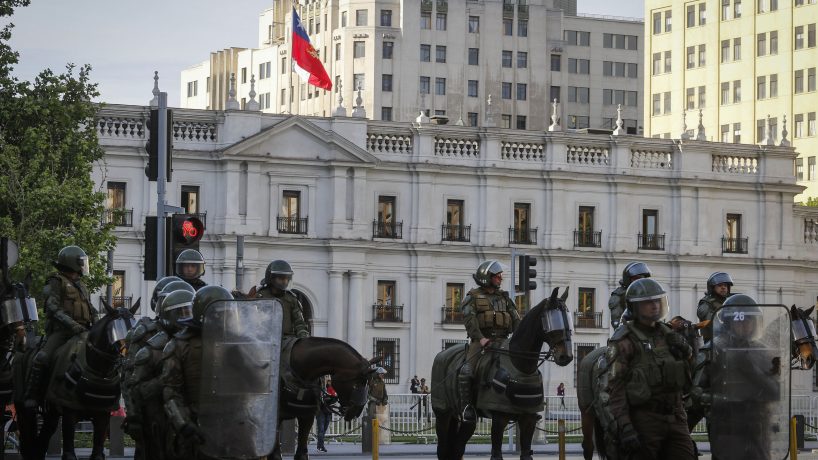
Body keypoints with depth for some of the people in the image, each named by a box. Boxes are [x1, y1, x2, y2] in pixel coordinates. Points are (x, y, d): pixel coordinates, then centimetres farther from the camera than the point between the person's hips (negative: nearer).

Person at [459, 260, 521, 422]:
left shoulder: (504, 297, 20)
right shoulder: (473, 297, 6)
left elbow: (516, 320, 13)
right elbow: (469, 319, -9)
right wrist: (481, 338, -22)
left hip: (501, 340, 4)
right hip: (480, 340, -4)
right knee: (467, 371, -24)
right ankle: (467, 405, -16)